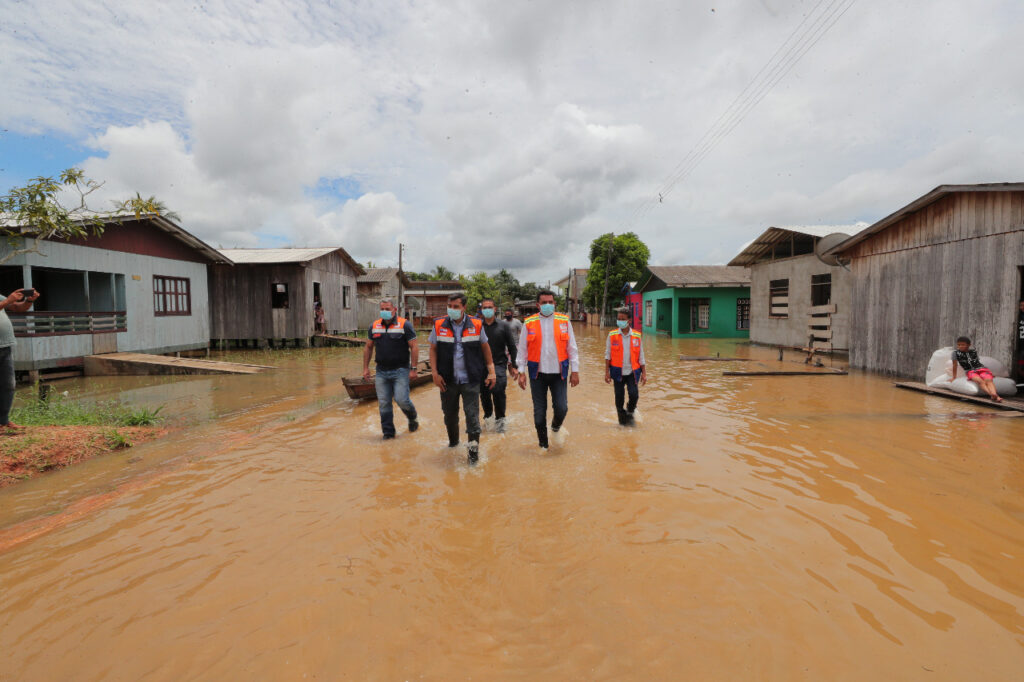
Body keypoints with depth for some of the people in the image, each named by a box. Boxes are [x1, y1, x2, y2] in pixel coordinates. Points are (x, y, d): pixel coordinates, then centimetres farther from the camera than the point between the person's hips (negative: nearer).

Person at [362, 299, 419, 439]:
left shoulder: (405, 325, -6)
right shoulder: (374, 326, 9)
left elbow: (414, 347, -8)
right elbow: (369, 348, 18)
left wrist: (413, 369, -13)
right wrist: (365, 368, 12)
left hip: (400, 371, -4)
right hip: (381, 372, 5)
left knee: (401, 399, -11)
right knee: (383, 403, 5)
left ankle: (412, 419, 21)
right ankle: (388, 433, 18)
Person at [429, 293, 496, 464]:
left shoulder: (476, 325, -2)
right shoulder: (439, 325, -1)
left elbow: (485, 348, 7)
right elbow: (433, 350, 5)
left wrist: (491, 371, 3)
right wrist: (435, 373, -4)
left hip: (470, 380, -2)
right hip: (447, 380, 2)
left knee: (472, 414, -2)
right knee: (449, 414, 16)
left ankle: (473, 448, 9)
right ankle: (453, 442, 39)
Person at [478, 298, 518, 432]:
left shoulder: (503, 326, 4)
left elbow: (512, 347, 6)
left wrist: (513, 366, 2)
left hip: (499, 365, -2)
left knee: (498, 391, -17)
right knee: (484, 393, 8)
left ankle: (500, 419, 0)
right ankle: (488, 416, 31)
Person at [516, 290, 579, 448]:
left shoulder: (564, 321, 3)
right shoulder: (529, 323, 1)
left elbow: (572, 348, 5)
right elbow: (522, 350, 5)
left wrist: (575, 371, 2)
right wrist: (521, 372, 2)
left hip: (558, 373, 0)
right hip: (538, 374, 0)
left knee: (561, 408, -5)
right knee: (539, 411, 6)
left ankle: (556, 424, 30)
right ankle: (542, 444, 25)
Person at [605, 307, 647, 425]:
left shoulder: (637, 336, 1)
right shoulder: (612, 335, -1)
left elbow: (641, 357, 7)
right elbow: (607, 355, 2)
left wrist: (644, 373, 4)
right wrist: (607, 372, -2)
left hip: (632, 372, 0)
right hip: (618, 372, 0)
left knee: (634, 394, -12)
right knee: (619, 397, 4)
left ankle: (630, 413, 17)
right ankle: (622, 420, 23)